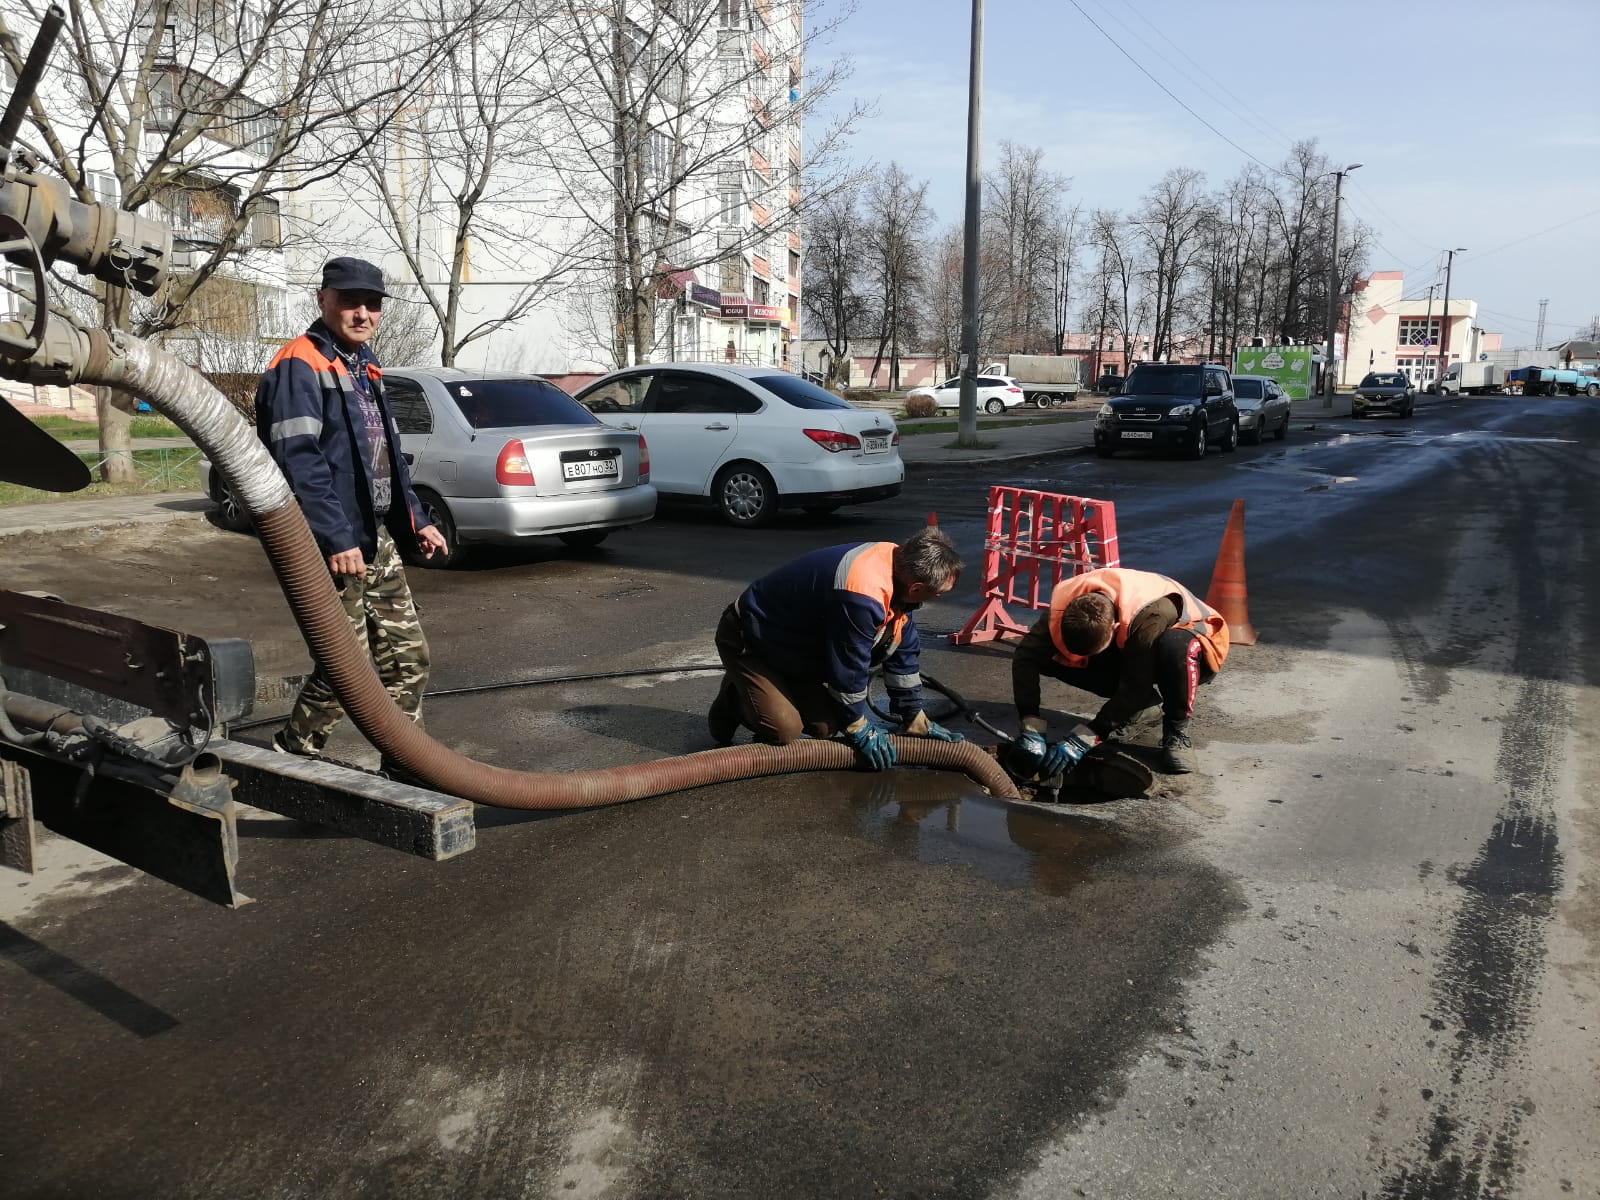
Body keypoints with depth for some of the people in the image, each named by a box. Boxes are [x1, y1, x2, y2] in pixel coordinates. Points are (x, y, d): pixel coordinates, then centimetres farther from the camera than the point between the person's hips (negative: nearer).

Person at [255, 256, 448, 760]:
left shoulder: (366, 367, 18)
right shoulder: (299, 367, -11)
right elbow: (299, 460, -22)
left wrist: (416, 520, 17)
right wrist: (336, 539, -26)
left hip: (378, 540, 9)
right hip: (336, 547, -9)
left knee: (408, 655, 11)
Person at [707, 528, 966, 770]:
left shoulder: (899, 564, -9)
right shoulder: (862, 596, -38)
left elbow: (903, 650, 3)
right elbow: (849, 668, -25)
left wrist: (916, 720, 7)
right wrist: (860, 730, -9)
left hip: (791, 644, 9)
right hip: (746, 639, -9)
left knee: (825, 727, -3)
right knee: (785, 729, -22)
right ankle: (732, 701, 7)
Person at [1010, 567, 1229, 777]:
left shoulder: (1152, 614, -40)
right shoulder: (1062, 606, -28)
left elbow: (1135, 687, -38)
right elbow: (1026, 657, -31)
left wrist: (1083, 739, -40)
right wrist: (1031, 729, -40)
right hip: (1127, 646, 5)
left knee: (1175, 645, -43)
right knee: (1046, 655, -21)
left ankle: (1177, 732, -17)